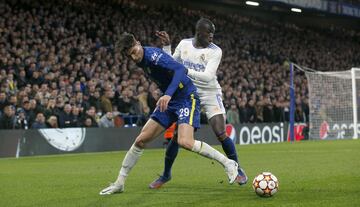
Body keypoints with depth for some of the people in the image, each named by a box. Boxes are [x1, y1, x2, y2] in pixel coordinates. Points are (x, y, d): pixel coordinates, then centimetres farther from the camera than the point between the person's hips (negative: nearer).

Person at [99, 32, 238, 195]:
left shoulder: (153, 54, -21)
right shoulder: (141, 61, 5)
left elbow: (180, 69, -34)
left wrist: (168, 94, -45)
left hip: (186, 98, -8)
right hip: (169, 101, 8)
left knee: (185, 142, -26)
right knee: (141, 140, 3)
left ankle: (228, 163, -9)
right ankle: (119, 183, 12)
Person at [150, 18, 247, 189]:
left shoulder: (215, 51, -13)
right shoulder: (184, 44, 0)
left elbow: (208, 76, -25)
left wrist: (185, 71, -34)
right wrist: (166, 46, 0)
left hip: (210, 93, -3)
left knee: (221, 134, -15)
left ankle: (237, 170, 5)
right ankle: (166, 174, 17)